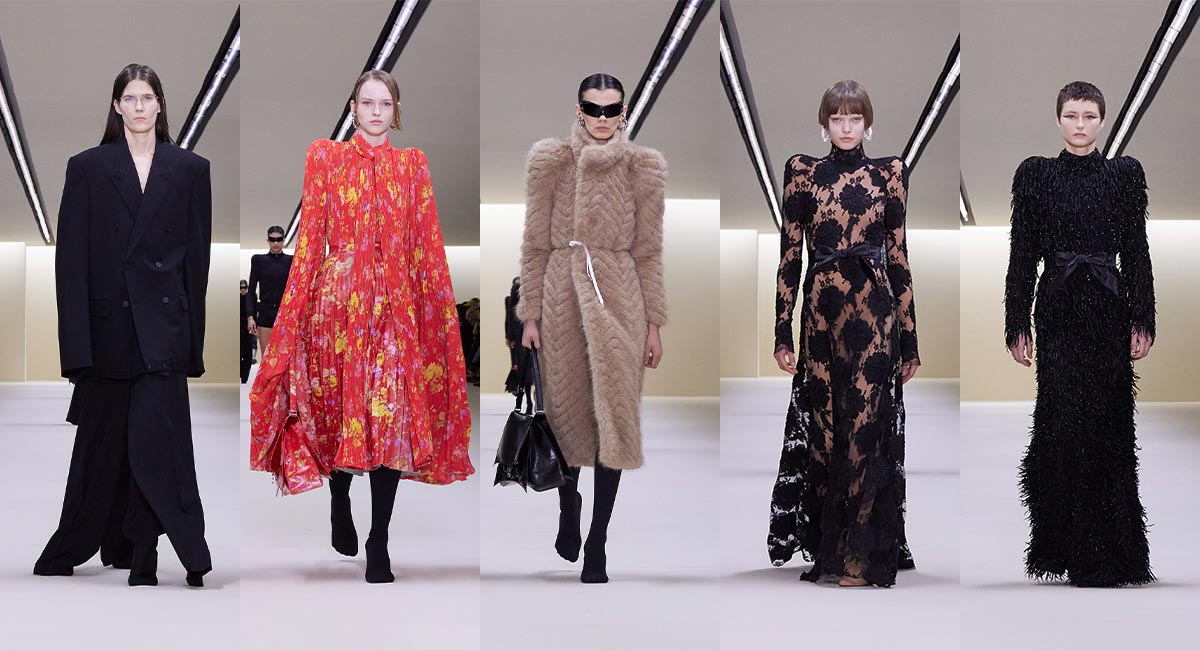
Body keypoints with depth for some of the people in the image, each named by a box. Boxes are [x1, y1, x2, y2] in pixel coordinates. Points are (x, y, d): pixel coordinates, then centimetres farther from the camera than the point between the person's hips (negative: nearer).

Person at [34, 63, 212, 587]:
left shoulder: (189, 169, 5)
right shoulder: (87, 169, 3)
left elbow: (198, 255, 5)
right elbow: (71, 258, -1)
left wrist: (192, 334, 1)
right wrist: (76, 342, -8)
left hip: (163, 324, -1)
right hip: (107, 322, 1)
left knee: (154, 439, -10)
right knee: (101, 440, 11)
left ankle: (141, 555, -2)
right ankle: (70, 550, 28)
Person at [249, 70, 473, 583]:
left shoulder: (412, 165, 10)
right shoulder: (325, 158, 6)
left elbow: (428, 244, 8)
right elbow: (310, 237, 3)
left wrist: (437, 306, 1)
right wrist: (302, 305, -4)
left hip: (396, 303, 1)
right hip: (339, 297, -1)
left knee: (393, 416, -7)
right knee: (338, 408, 4)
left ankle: (379, 544, -3)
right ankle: (340, 506, 32)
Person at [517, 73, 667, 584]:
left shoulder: (644, 167, 3)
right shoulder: (550, 161, 2)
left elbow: (648, 250, 5)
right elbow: (536, 243, 4)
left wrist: (653, 323, 3)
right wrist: (530, 314, 1)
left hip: (619, 297, 0)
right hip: (562, 294, 0)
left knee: (614, 415, -3)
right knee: (566, 409, 8)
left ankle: (597, 543, 2)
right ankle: (568, 516, 32)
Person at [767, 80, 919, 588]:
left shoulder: (889, 174, 6)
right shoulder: (803, 173, 7)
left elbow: (899, 255, 6)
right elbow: (789, 255, 5)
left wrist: (910, 338, 4)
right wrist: (782, 332, 0)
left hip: (874, 311, -1)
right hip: (821, 312, 1)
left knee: (866, 426, -6)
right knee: (824, 427, 5)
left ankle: (860, 557, -2)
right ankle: (828, 546, 17)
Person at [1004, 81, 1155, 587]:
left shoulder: (1124, 174, 5)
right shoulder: (1036, 174, 4)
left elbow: (1136, 250, 5)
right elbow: (1023, 253, 3)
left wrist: (1143, 321, -1)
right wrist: (1017, 324, -1)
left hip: (1109, 308, 1)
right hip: (1059, 310, -1)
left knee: (1110, 425, 1)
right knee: (1063, 422, -5)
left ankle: (1111, 550, 11)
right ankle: (1066, 546, 5)